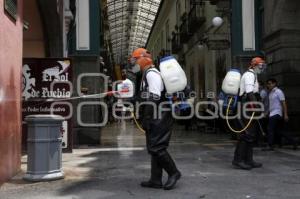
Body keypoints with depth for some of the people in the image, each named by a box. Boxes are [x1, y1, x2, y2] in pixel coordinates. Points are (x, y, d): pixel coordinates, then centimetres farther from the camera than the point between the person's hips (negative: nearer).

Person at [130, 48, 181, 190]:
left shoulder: (151, 73, -11)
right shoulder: (147, 74, 22)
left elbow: (154, 98, -20)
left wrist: (146, 118, -21)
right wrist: (146, 118, 22)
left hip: (159, 118, -11)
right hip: (157, 118, 11)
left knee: (156, 147, -10)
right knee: (154, 148, 10)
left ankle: (173, 172, 3)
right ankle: (155, 180, 15)